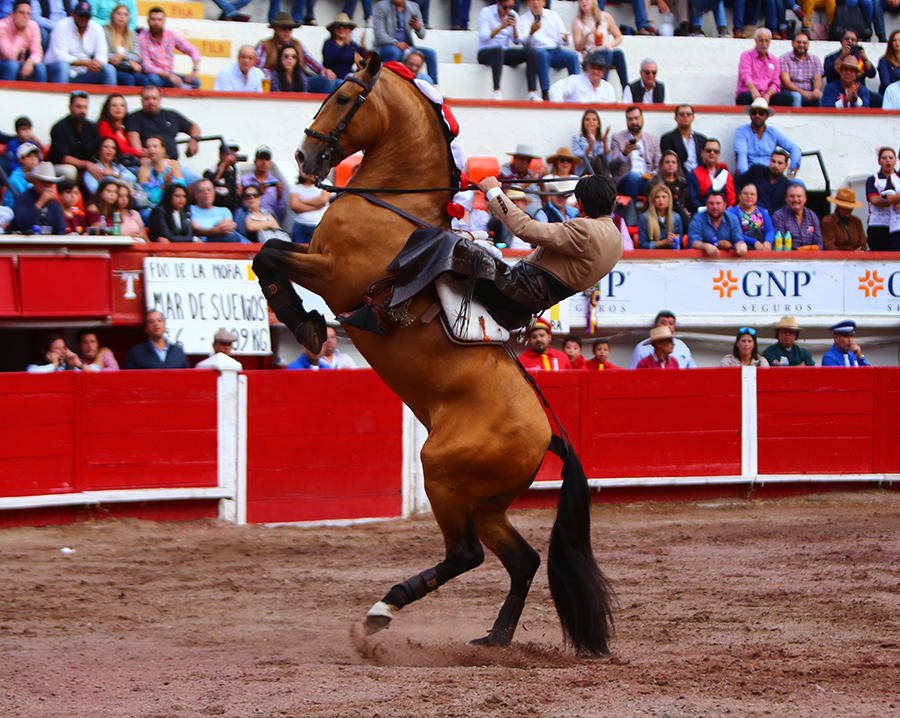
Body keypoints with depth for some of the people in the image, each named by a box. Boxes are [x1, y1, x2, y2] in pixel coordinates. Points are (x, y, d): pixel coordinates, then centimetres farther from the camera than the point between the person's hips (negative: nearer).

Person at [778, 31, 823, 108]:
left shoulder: (815, 60, 16)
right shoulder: (784, 59, 4)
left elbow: (818, 79, 4)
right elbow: (786, 81, -8)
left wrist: (817, 89, -23)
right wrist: (802, 92, -24)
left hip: (809, 94, 3)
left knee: (822, 96, -28)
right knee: (795, 96, -38)